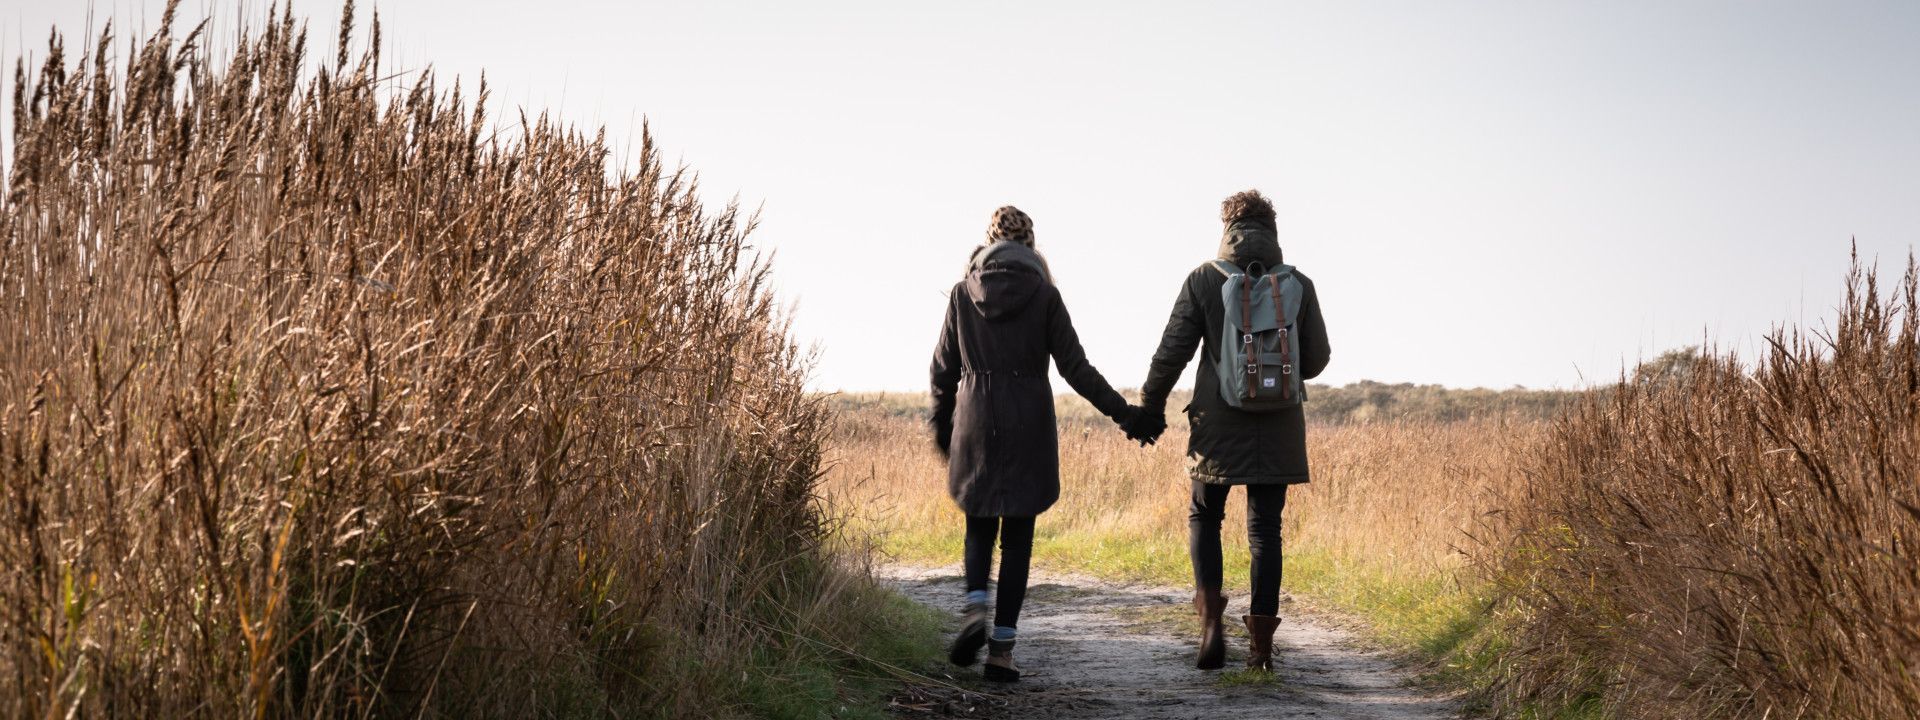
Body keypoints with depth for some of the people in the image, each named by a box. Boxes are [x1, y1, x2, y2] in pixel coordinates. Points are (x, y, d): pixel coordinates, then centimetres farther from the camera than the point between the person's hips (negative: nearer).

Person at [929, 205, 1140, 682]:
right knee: (1017, 535, 6)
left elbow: (943, 369, 6)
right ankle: (1001, 648, 2)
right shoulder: (1043, 293, -3)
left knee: (979, 526, 16)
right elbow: (1074, 367, -5)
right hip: (1029, 427, -1)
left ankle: (976, 607, -11)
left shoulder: (963, 292, 2)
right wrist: (1122, 411, 3)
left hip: (975, 424, 1)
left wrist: (941, 427, 18)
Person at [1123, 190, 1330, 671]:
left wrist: (1150, 407, 8)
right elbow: (1316, 359, 7)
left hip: (1219, 423, -1)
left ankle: (1211, 621, -2)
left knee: (1204, 517, 15)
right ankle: (1261, 641, 6)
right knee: (1265, 528, 7)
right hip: (1279, 428, 2)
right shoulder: (1299, 284, 2)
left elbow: (1172, 351, -3)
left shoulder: (1204, 279, -3)